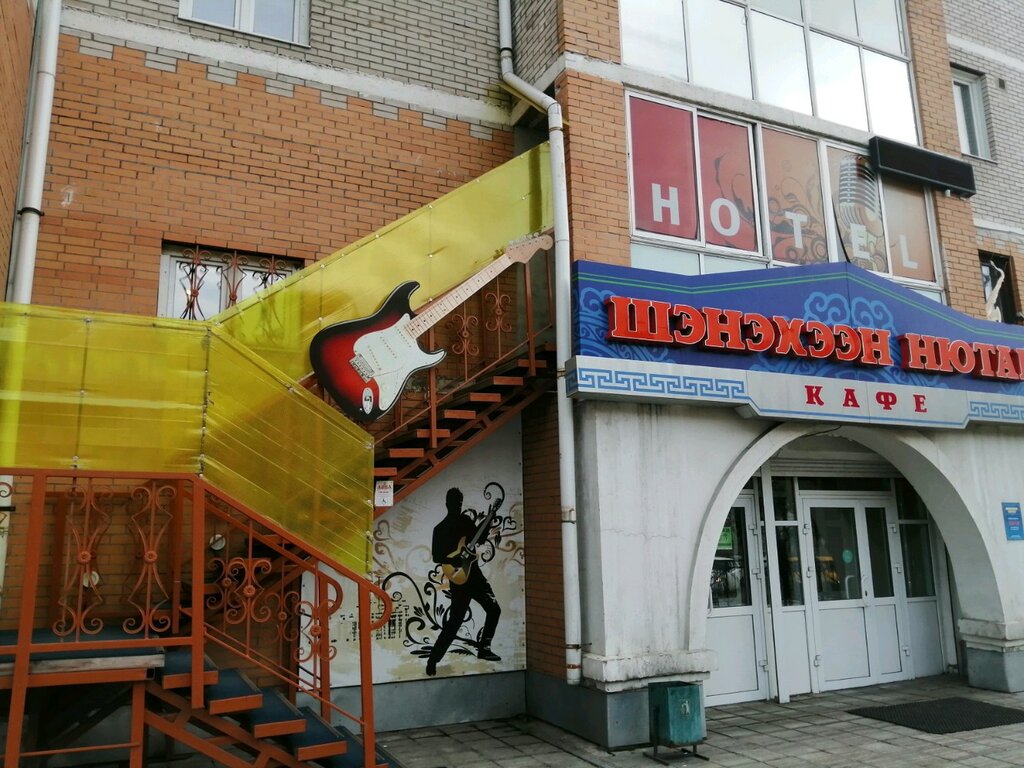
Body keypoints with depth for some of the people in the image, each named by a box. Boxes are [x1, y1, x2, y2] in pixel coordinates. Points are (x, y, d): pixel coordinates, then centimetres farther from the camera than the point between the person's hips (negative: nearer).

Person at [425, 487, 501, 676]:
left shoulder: (466, 520, 7)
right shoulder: (440, 529, -10)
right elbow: (435, 557, -13)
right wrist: (453, 560, -27)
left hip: (474, 573, 7)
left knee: (493, 609, 10)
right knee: (454, 622, -8)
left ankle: (483, 648, 23)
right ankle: (433, 660, -1)